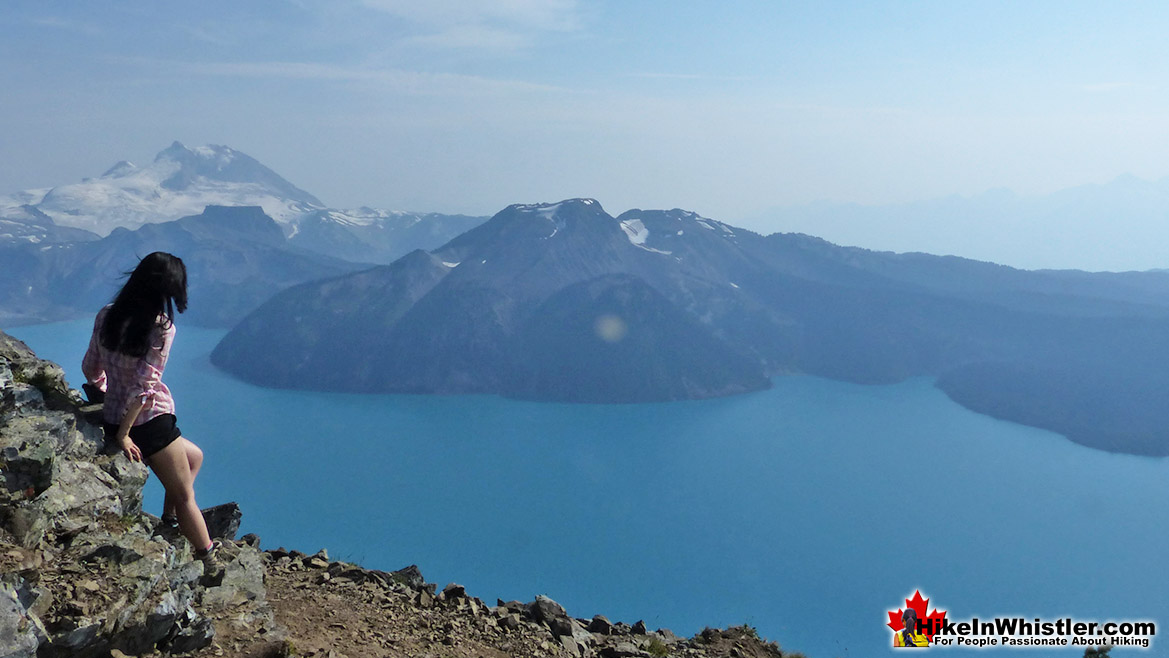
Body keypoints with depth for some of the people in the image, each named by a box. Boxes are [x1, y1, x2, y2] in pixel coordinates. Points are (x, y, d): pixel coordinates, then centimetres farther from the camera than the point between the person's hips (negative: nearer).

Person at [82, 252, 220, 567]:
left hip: (113, 419, 7)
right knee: (185, 496, 6)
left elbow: (90, 369, 11)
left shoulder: (107, 316, 1)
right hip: (149, 423, -7)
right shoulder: (161, 327, -19)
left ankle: (169, 519, 24)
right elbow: (144, 386, -21)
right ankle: (210, 564, 12)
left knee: (194, 455, 28)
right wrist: (123, 435, -13)